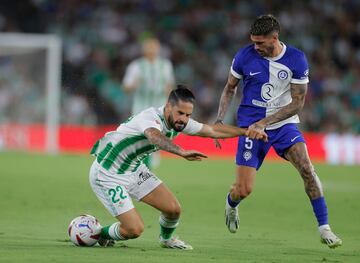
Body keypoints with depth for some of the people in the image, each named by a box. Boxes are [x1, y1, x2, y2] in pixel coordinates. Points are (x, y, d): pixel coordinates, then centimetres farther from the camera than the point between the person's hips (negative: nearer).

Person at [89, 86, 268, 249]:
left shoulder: (178, 121, -6)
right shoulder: (152, 117, -31)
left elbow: (213, 130, 8)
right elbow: (155, 137, -56)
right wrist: (182, 152, -72)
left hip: (134, 169, 8)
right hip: (107, 174, -8)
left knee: (173, 208, 0)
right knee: (134, 230, -14)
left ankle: (166, 239, 33)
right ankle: (101, 235, 17)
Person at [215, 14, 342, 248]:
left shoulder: (297, 60, -12)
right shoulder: (245, 56, -9)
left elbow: (297, 104, -11)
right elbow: (230, 89, 8)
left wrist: (264, 122, -18)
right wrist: (219, 120, -2)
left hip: (284, 124, 0)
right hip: (251, 126, 0)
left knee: (307, 170, -21)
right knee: (244, 190, -7)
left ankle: (324, 229, -11)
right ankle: (231, 205, 33)